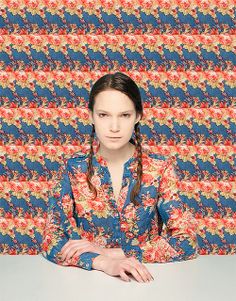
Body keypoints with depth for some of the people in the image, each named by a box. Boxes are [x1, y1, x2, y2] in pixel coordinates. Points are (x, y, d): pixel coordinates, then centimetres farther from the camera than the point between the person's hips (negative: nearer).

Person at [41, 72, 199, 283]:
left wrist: (112, 252, -16)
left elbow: (187, 242, -10)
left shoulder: (159, 168, -7)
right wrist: (103, 262, -24)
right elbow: (51, 242, -8)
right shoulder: (73, 168, -6)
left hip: (144, 280, 0)